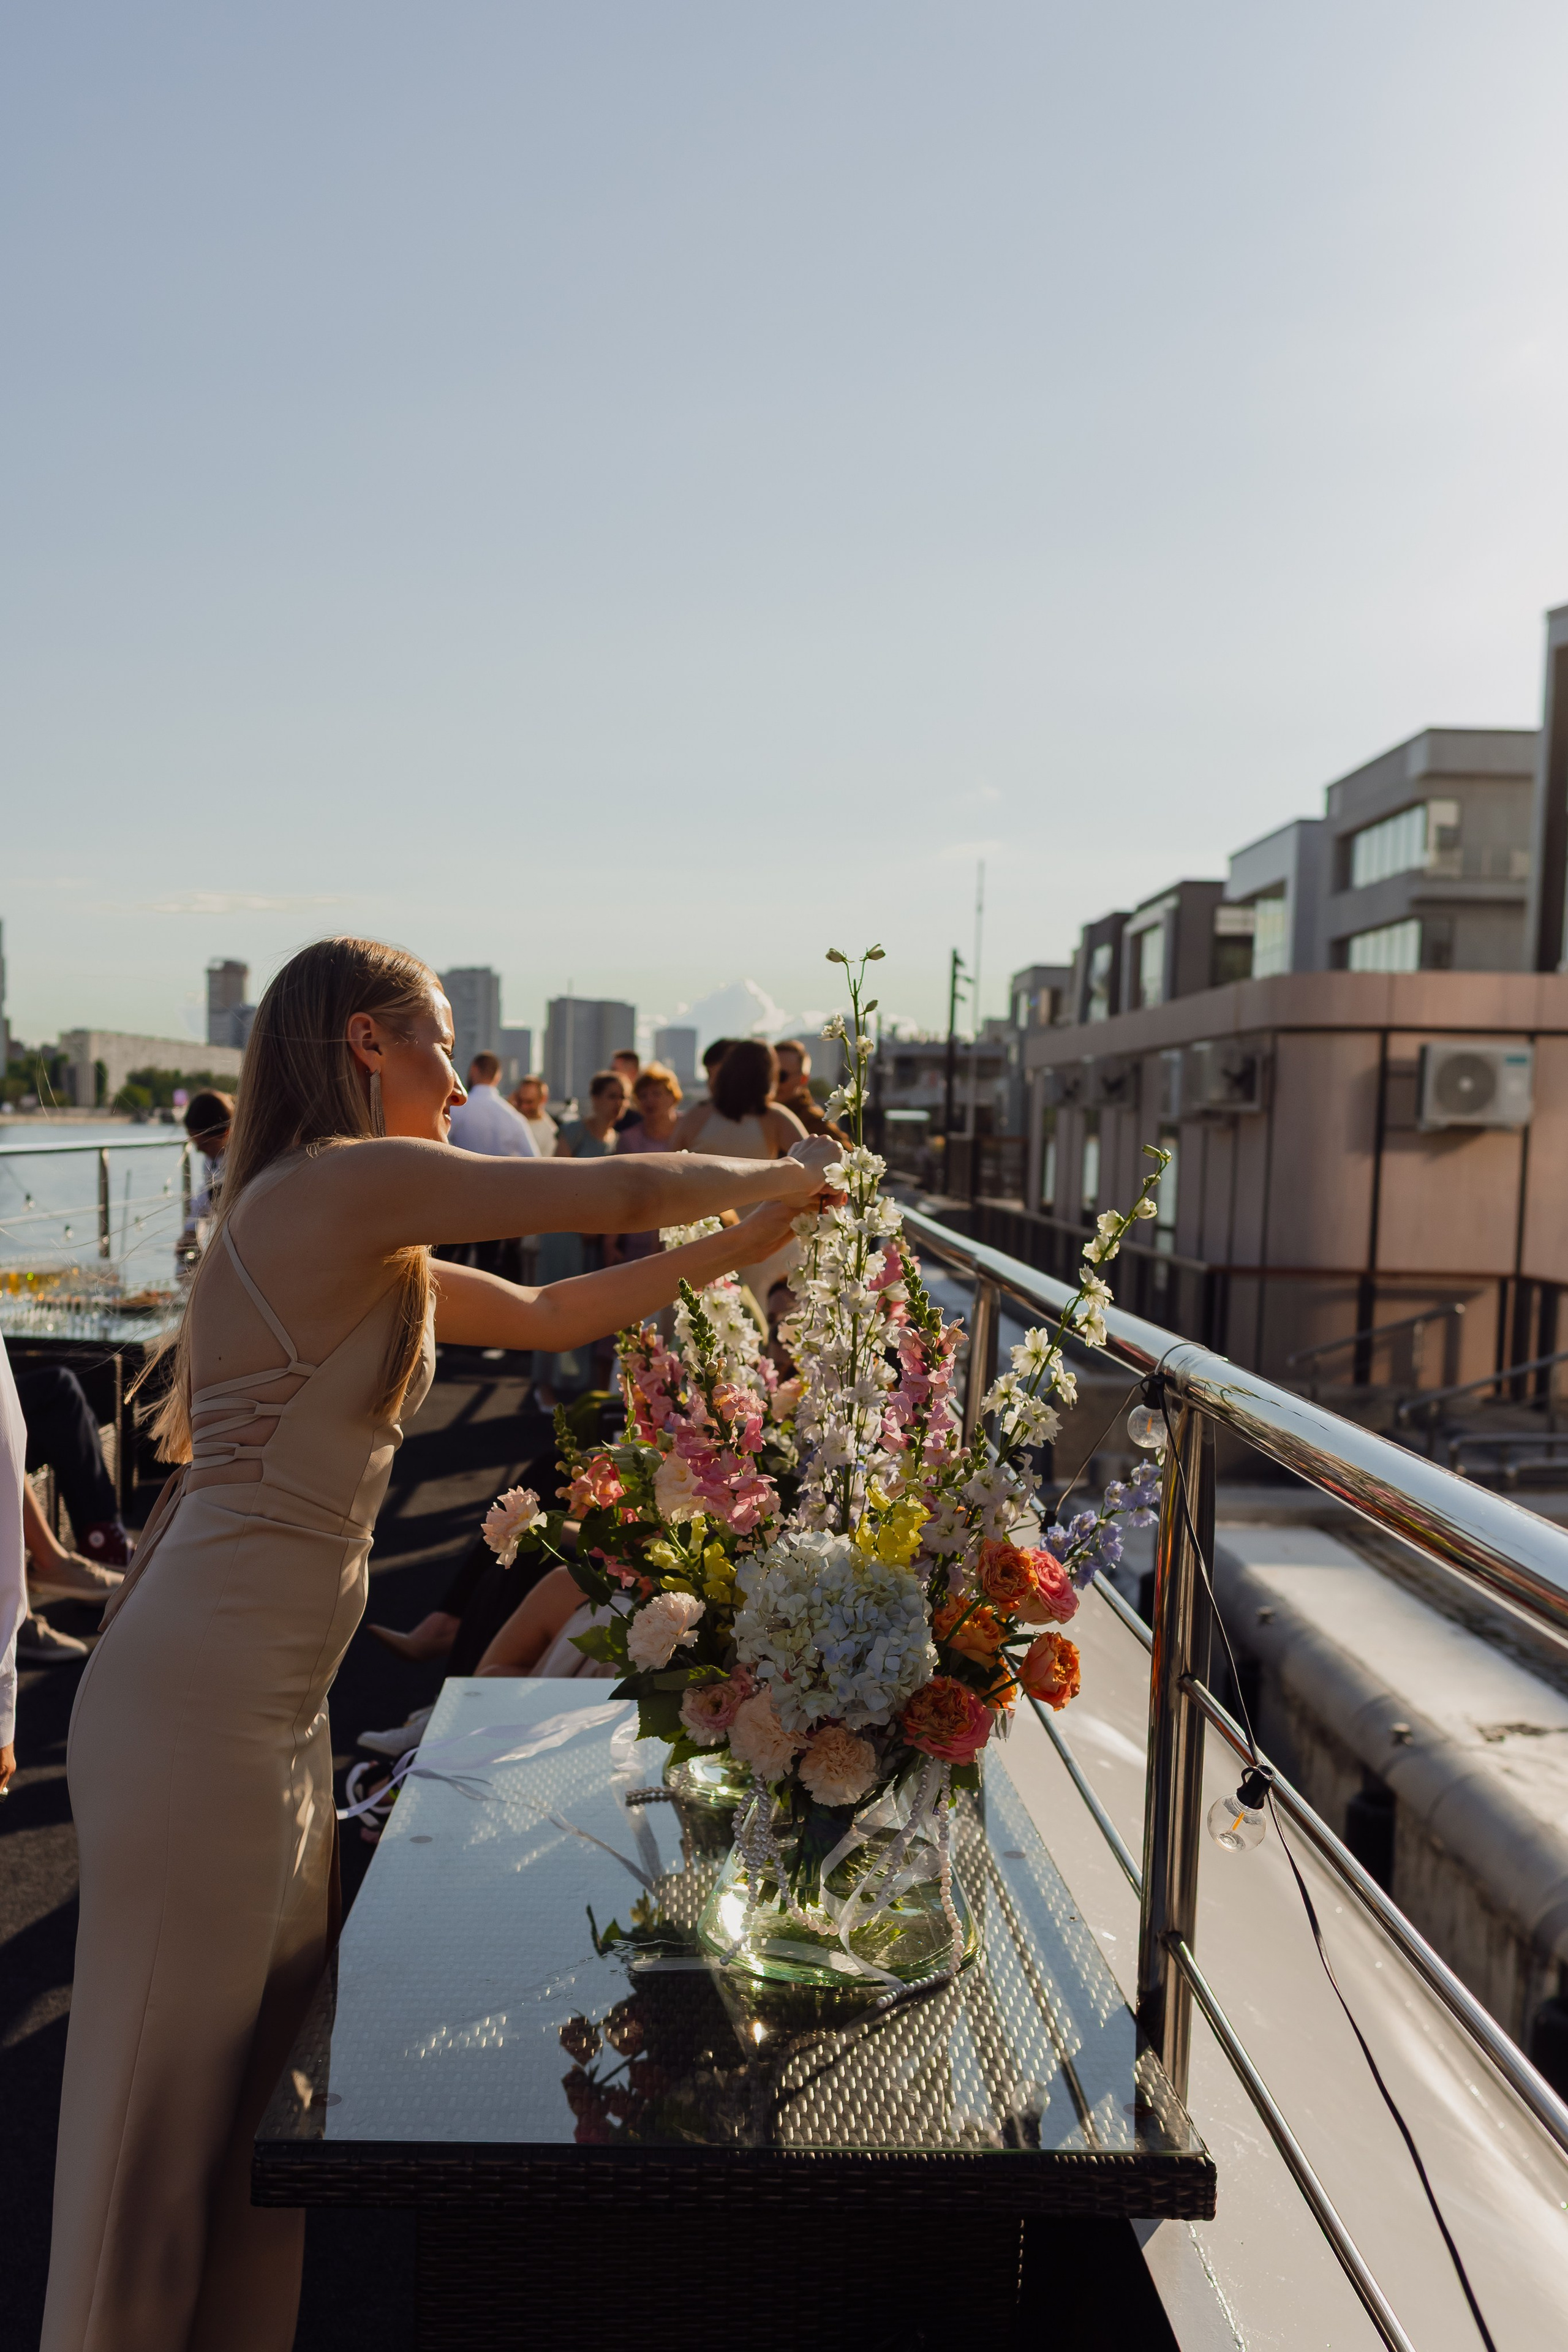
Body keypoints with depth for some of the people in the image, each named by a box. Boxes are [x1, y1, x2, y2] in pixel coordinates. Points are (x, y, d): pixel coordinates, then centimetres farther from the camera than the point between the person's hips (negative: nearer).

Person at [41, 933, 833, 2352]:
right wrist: (767, 1179, 6)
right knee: (163, 2112, 7)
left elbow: (546, 1316, 21)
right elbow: (621, 1192, -13)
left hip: (280, 1711, 9)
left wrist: (746, 1243, 18)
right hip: (202, 1702, -9)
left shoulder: (376, 1250, 14)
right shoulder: (338, 1182, -15)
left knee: (259, 2078, 20)